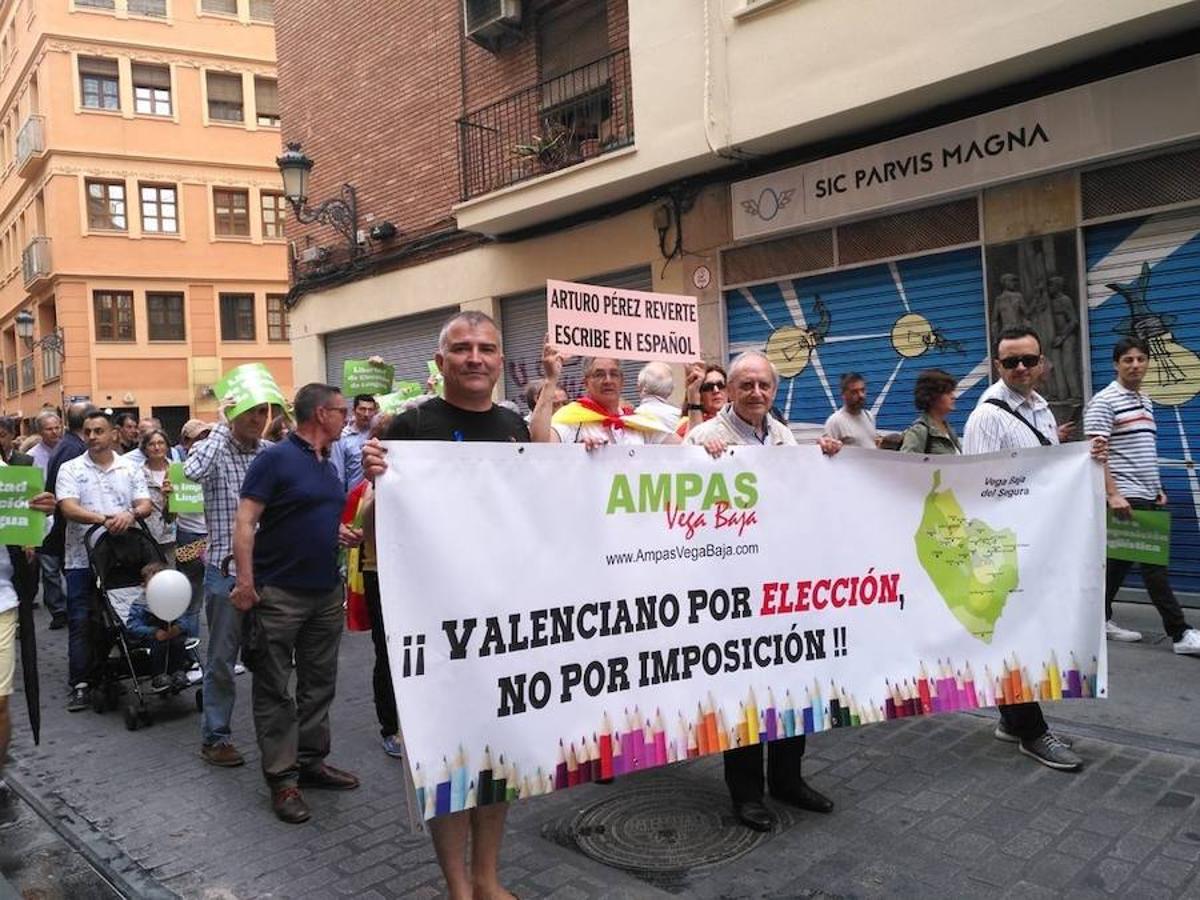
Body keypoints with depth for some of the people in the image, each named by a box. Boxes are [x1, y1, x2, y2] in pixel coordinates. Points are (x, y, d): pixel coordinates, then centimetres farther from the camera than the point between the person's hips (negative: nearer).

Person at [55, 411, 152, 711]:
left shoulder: (130, 469, 7)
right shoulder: (70, 469, 1)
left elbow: (145, 505, 0)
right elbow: (68, 508, -12)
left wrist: (131, 514, -24)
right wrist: (103, 519, -28)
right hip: (82, 559, -1)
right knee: (81, 622, 2)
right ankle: (80, 684, 10)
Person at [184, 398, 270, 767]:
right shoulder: (213, 449, -4)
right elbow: (193, 471, -28)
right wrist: (222, 426, -21)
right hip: (226, 568, -4)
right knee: (222, 657, 7)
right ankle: (215, 737, 20)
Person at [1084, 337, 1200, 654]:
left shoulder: (1146, 402, 16)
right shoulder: (1104, 402, -11)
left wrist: (1158, 489, 18)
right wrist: (1113, 494, -23)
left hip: (1146, 496, 8)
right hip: (1125, 498, -8)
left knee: (1121, 559, 11)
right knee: (1153, 563, -6)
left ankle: (1101, 619, 20)